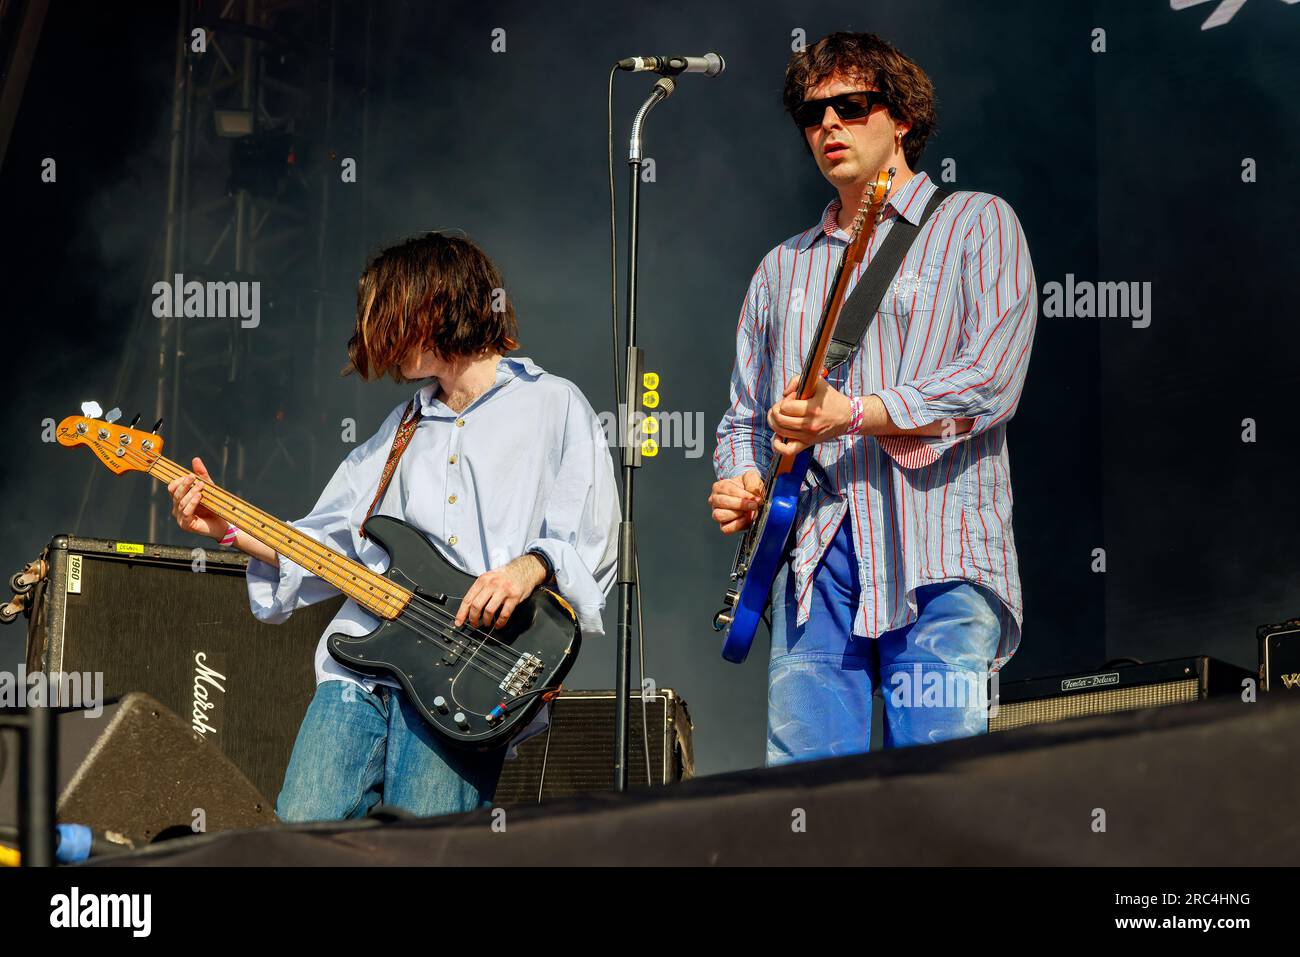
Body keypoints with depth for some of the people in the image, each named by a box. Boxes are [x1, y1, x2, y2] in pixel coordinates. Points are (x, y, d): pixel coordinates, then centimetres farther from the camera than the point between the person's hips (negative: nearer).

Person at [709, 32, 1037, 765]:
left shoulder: (976, 224, 9)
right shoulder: (784, 267, 25)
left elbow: (993, 380, -6)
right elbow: (746, 413, 27)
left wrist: (854, 414, -14)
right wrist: (741, 483, 5)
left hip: (938, 560, -4)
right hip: (815, 562, 4)